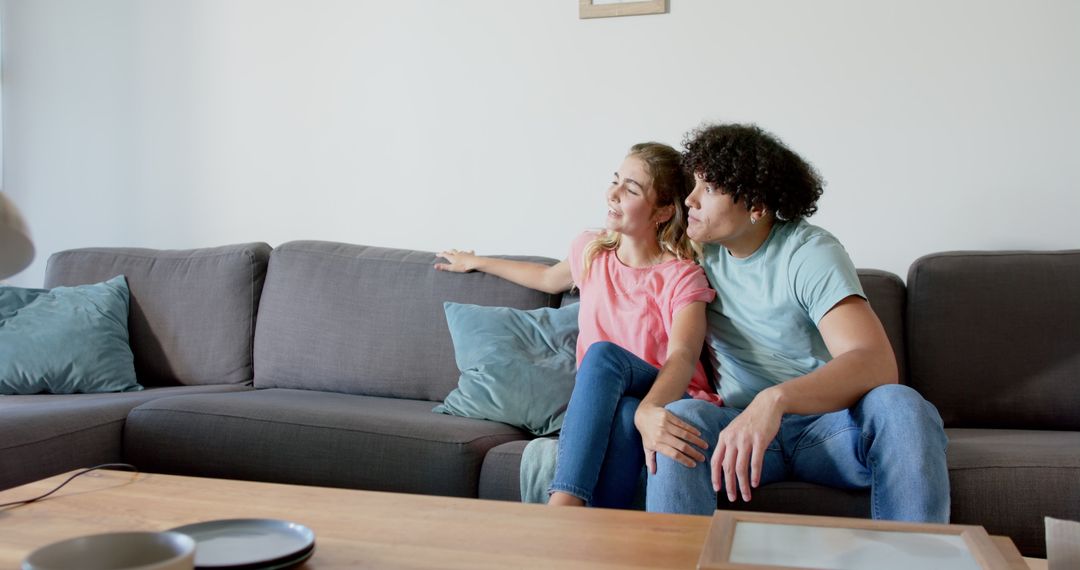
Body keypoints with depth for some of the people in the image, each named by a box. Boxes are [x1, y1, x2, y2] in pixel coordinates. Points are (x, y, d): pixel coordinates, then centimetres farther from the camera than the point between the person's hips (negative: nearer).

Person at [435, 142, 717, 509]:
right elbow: (550, 279, 34)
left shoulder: (682, 276, -8)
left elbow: (683, 356, -26)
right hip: (596, 403, 4)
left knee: (603, 353, -36)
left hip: (666, 403, -4)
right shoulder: (591, 251, 9)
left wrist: (649, 410, -50)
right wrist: (477, 262, 45)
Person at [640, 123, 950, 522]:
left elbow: (877, 364, -27)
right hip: (741, 427, 2)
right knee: (679, 417, -30)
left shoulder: (811, 253, -11)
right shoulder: (700, 251, 4)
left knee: (901, 405, -32)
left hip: (826, 423, -2)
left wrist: (776, 398, -44)